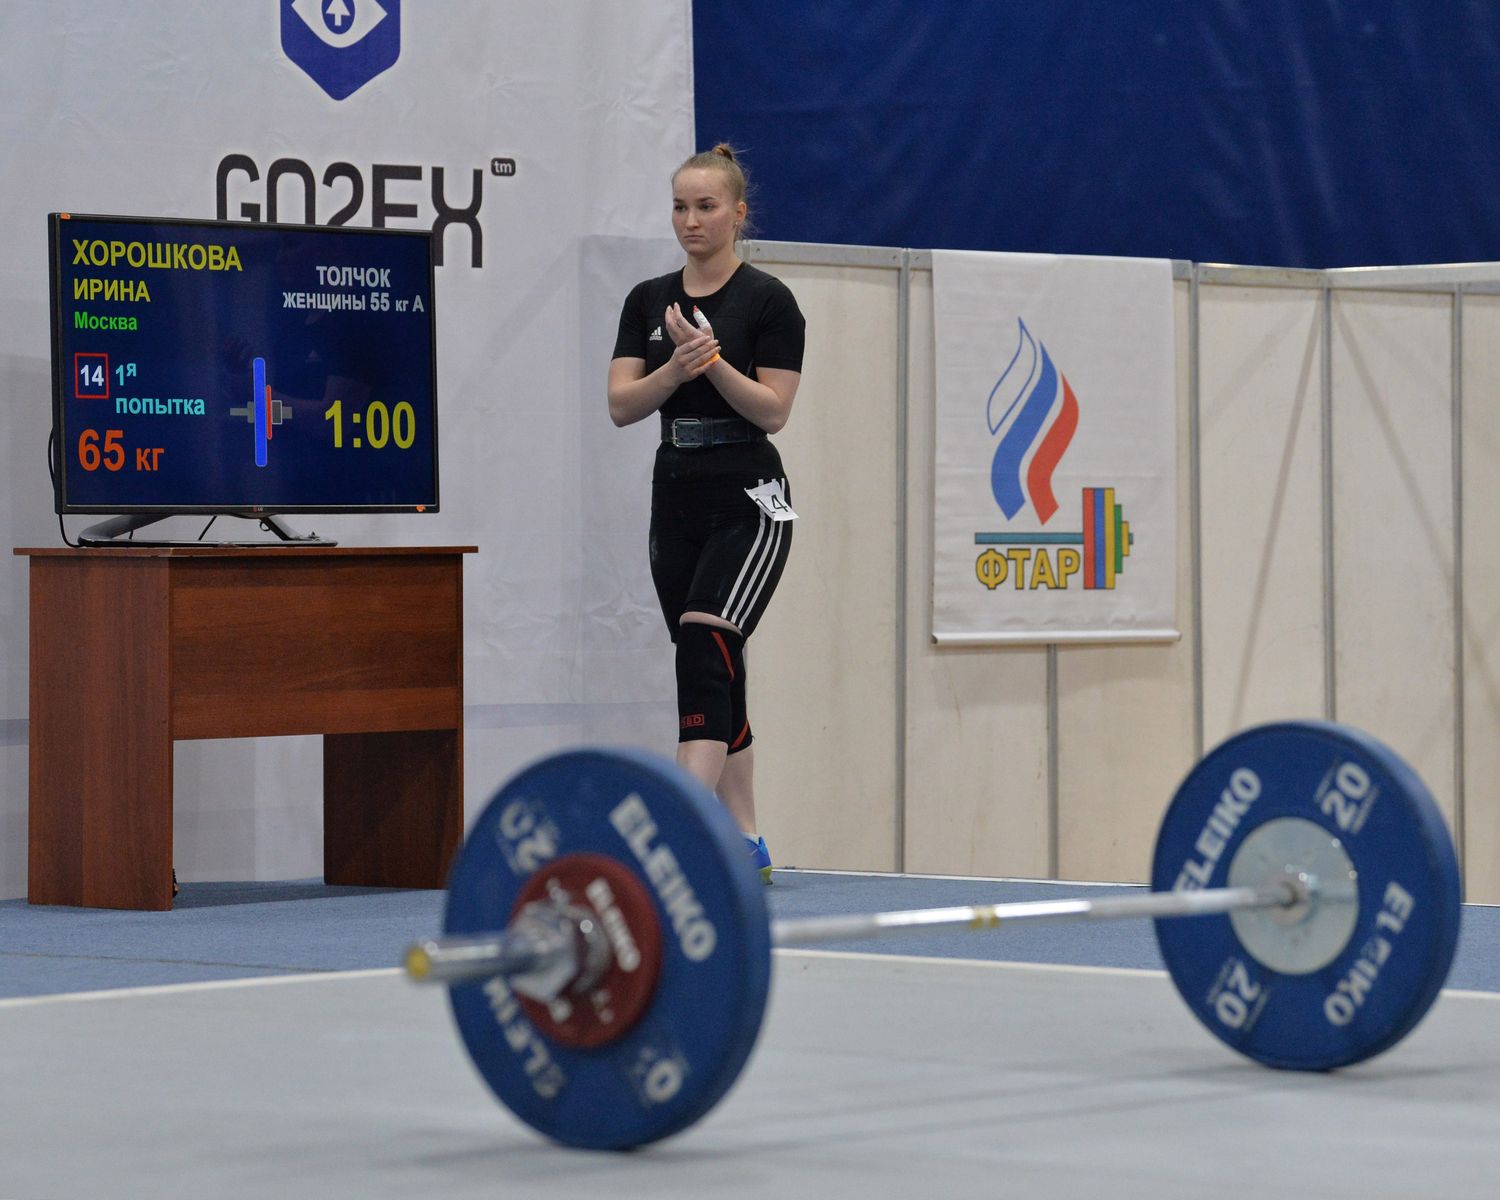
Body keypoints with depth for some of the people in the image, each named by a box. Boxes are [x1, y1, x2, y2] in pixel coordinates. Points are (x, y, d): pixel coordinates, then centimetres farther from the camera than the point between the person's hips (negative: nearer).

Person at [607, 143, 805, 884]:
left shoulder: (768, 301, -5)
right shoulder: (648, 302, 10)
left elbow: (773, 408, -10)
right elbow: (621, 405, 1)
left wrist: (712, 359, -22)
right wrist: (676, 368, -17)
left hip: (747, 503, -6)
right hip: (676, 501, 6)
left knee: (704, 652, -21)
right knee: (714, 671, 8)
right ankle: (745, 842, 13)